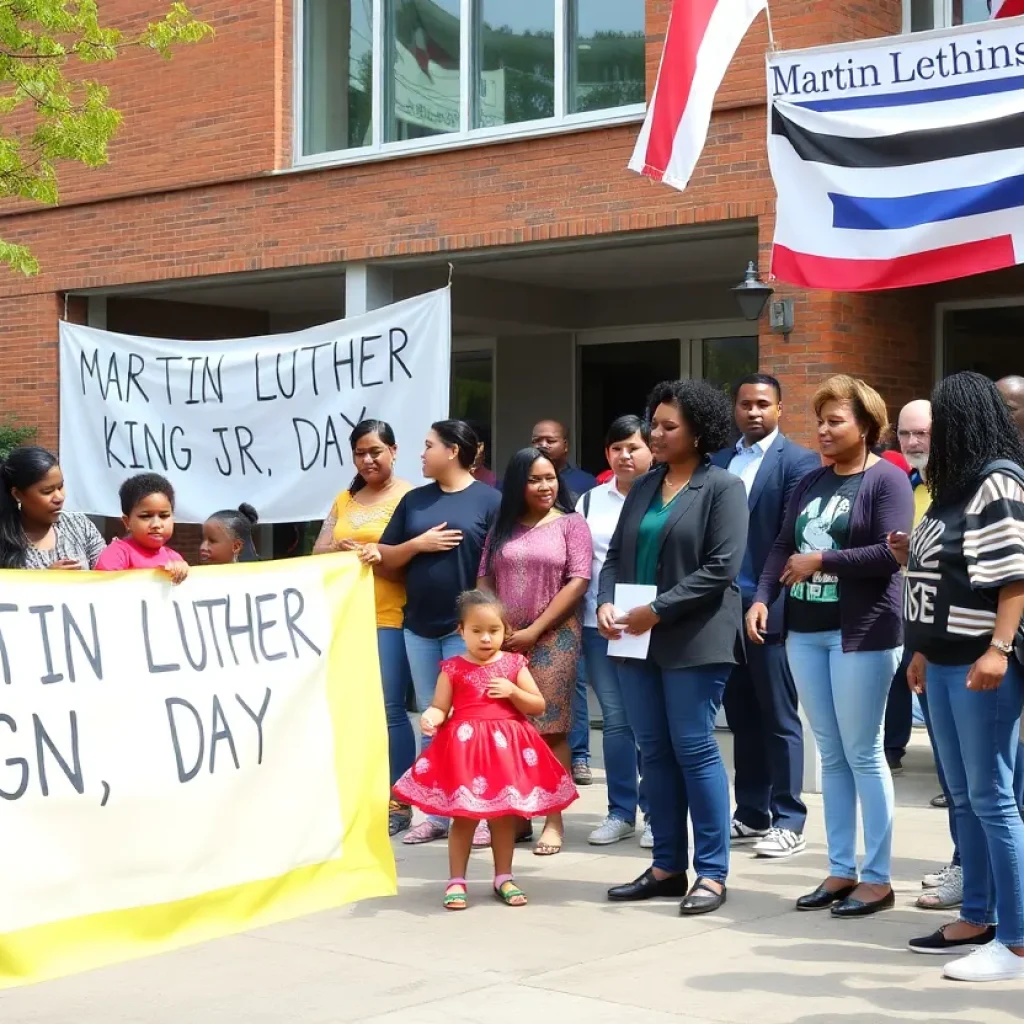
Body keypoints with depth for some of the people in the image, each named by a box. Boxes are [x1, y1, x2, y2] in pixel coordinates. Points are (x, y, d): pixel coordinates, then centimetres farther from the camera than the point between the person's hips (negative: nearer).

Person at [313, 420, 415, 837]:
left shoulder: (408, 498, -2)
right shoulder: (344, 500, 17)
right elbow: (318, 554, 14)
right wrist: (340, 549, -7)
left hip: (391, 619, -6)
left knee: (389, 709, -6)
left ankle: (399, 803, 1)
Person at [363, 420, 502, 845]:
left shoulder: (489, 500, -3)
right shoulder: (414, 500, 11)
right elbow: (388, 560, 11)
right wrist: (418, 544, -7)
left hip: (467, 626, -5)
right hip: (419, 626, 5)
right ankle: (436, 814, 15)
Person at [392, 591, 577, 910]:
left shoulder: (513, 664, 2)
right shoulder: (453, 668, -3)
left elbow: (538, 706, 4)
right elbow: (440, 708, -3)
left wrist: (513, 692, -12)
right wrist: (430, 718, -26)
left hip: (506, 748, 2)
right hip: (464, 747, -2)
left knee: (505, 816, 11)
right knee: (463, 817, 2)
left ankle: (503, 877, 24)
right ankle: (456, 881, 12)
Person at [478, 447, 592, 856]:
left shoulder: (571, 523, 2)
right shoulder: (502, 527, 14)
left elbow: (578, 581, -6)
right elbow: (484, 581, 12)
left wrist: (534, 630, -10)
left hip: (553, 638, -4)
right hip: (503, 640, 4)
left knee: (550, 730, -5)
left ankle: (553, 821, 0)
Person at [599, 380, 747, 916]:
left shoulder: (722, 487, -5)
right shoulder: (643, 487, 14)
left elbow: (721, 567, -14)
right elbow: (616, 555, 15)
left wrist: (657, 611, -16)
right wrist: (606, 604, -5)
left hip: (693, 641, -6)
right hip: (635, 638, 6)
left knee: (694, 750, -4)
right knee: (654, 752, 9)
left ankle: (712, 872, 4)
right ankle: (667, 866, 18)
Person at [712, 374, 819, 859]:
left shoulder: (798, 461, -6)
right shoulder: (718, 462, 13)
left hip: (769, 608, -6)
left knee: (779, 719, 1)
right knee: (742, 717, 13)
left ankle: (788, 822, 7)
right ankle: (751, 814, 22)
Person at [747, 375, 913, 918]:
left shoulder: (887, 479, -7)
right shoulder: (810, 482, 13)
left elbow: (891, 553, -17)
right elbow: (783, 546, 10)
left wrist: (821, 561, -13)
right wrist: (763, 598, -5)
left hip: (861, 632, -6)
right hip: (805, 630, 7)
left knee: (862, 754, -2)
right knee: (830, 754, 10)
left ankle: (877, 878, 6)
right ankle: (841, 870, 17)